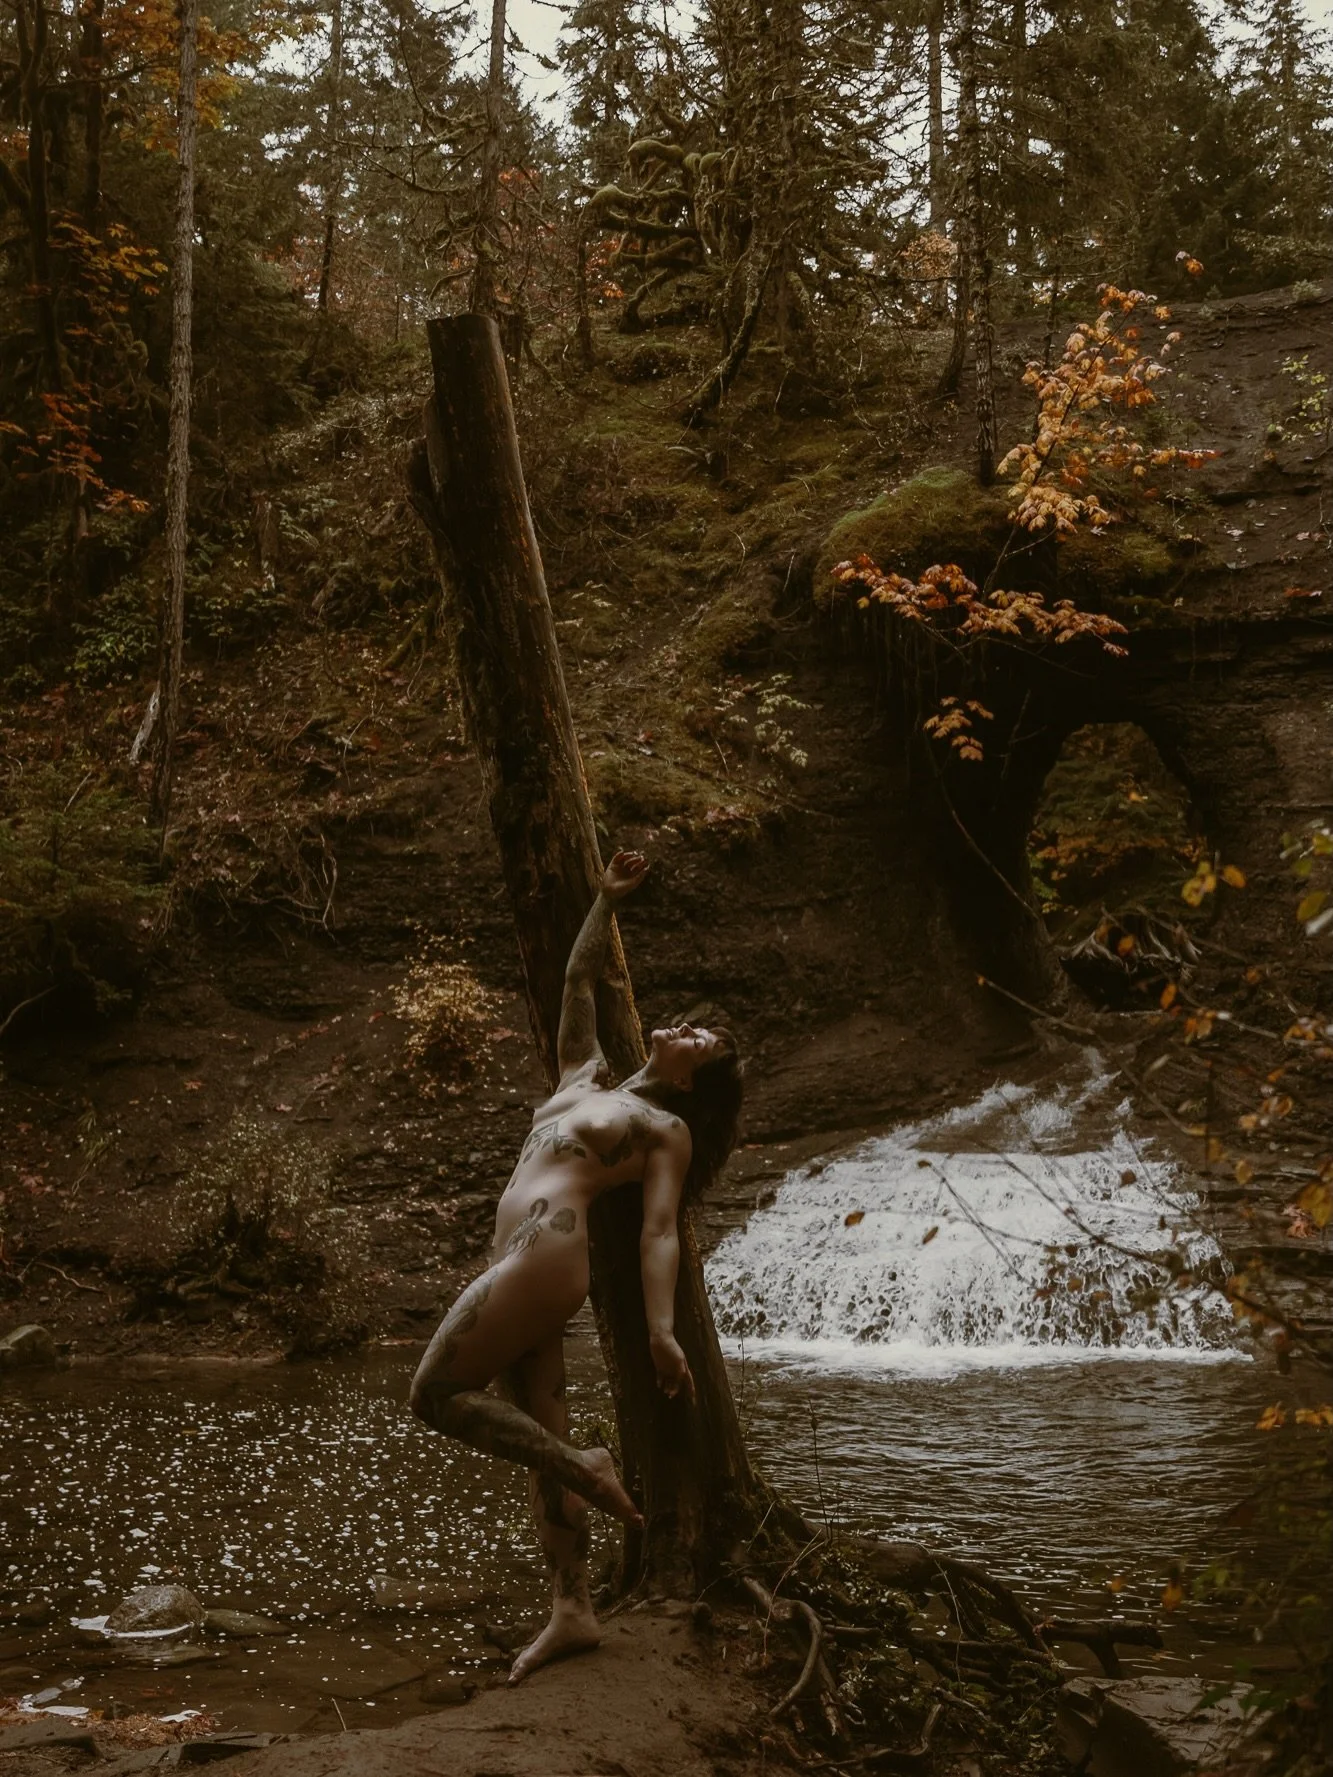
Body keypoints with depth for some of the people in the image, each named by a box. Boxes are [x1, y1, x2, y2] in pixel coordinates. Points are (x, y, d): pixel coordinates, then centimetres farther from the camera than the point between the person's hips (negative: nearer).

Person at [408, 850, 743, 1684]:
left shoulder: (666, 1130, 6)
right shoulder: (586, 1078, 24)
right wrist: (608, 900, 32)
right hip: (522, 1266, 8)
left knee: (437, 1394, -12)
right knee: (541, 1440, 2)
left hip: (548, 1254, -8)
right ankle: (575, 1612, 2)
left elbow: (660, 1230, -5)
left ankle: (585, 1470, -8)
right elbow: (580, 977, 32)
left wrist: (661, 1327, -15)